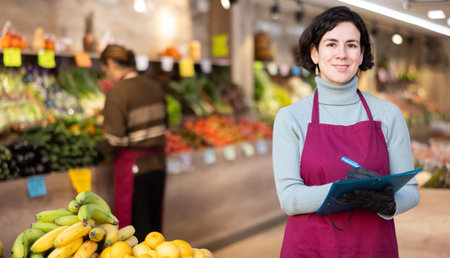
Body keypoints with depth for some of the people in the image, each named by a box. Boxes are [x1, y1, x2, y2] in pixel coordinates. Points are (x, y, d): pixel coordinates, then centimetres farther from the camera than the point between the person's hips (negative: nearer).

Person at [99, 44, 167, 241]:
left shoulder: (117, 92, -16)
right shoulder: (154, 88, 5)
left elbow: (115, 138, -20)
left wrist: (103, 148, -1)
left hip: (133, 166, -7)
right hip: (158, 162, 7)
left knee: (136, 227, 5)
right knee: (154, 223, 18)